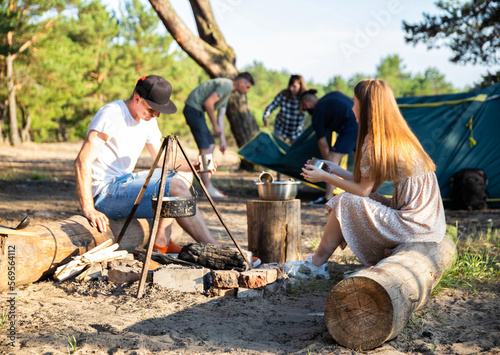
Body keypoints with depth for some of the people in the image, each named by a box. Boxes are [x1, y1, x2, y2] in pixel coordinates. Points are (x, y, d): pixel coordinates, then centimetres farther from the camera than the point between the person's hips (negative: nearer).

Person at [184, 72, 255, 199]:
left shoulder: (228, 92, 20)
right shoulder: (226, 84, -12)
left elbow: (220, 117, 19)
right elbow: (208, 102, -21)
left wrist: (223, 141, 14)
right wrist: (215, 125, -12)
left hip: (197, 111, 11)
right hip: (193, 108, -11)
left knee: (211, 145, 13)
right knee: (205, 148, -12)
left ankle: (208, 185, 16)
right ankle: (208, 188, -11)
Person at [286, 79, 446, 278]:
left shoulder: (374, 141, -13)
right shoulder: (398, 137, 14)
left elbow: (363, 190, -8)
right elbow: (369, 184, 16)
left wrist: (325, 177, 4)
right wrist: (334, 169, 24)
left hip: (415, 223, -9)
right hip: (429, 221, 9)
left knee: (345, 203, -6)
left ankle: (316, 264, 8)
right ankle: (318, 263, 12)